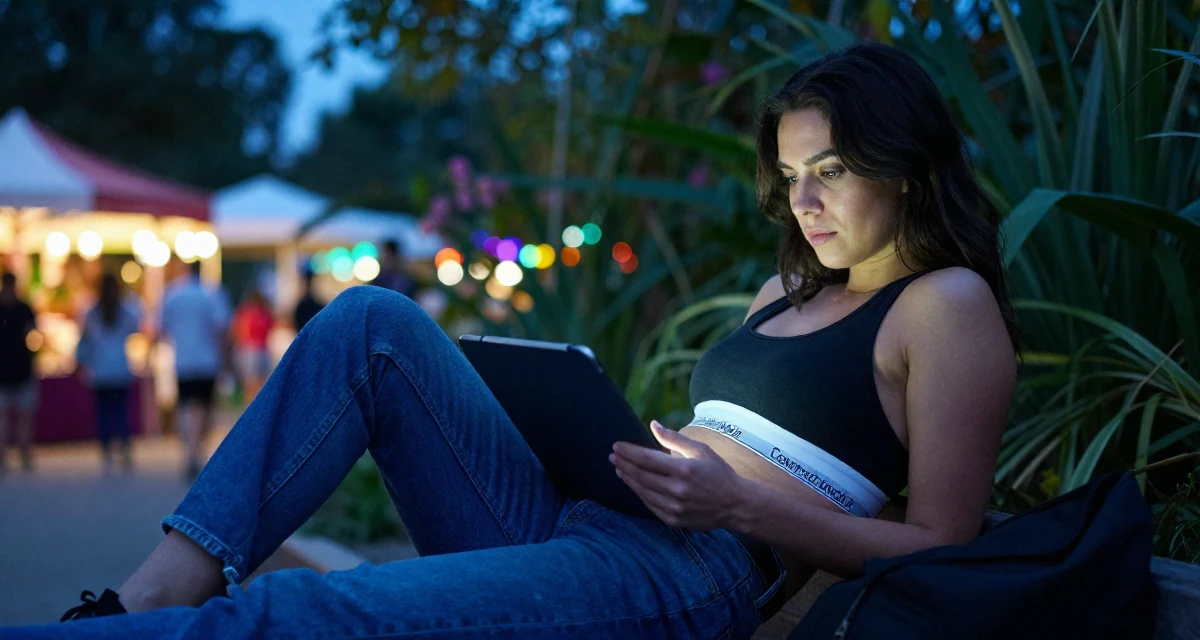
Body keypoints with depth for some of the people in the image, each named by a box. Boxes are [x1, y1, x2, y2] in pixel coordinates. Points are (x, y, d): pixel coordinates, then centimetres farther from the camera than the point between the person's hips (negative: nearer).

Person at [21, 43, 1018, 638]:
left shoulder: (949, 304, 2)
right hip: (568, 522, 9)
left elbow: (942, 550, -5)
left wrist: (742, 506, -15)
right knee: (375, 323, -7)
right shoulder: (786, 290, 26)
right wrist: (656, 459, 5)